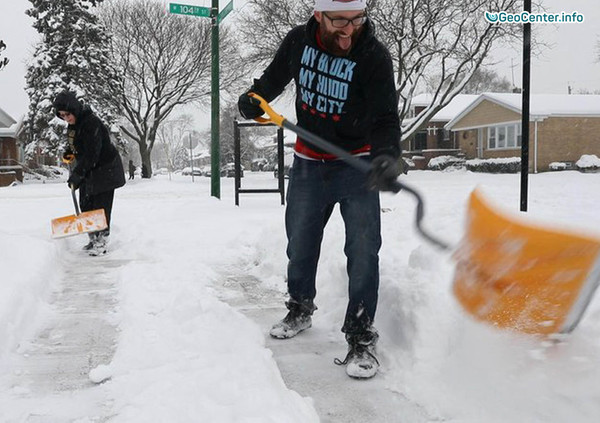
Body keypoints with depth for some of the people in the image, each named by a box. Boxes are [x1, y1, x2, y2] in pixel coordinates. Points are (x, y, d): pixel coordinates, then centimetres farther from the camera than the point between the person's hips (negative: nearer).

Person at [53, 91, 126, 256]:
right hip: (88, 171, 9)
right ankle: (93, 238, 21)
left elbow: (91, 155, -28)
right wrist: (68, 152, 6)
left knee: (101, 207, -8)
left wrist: (76, 175, -27)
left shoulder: (91, 123, -25)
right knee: (86, 205, 10)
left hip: (105, 170, -9)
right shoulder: (73, 124, 5)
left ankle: (101, 242, -2)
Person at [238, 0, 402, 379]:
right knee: (300, 243, 16)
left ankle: (361, 337, 2)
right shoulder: (299, 42, -8)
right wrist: (255, 98, -4)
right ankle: (300, 310, 40)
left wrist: (386, 156, -46)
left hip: (357, 164, -4)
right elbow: (275, 77, 13)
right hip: (308, 163, 4)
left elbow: (386, 118, -27)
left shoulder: (375, 57, -20)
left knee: (363, 249, -11)